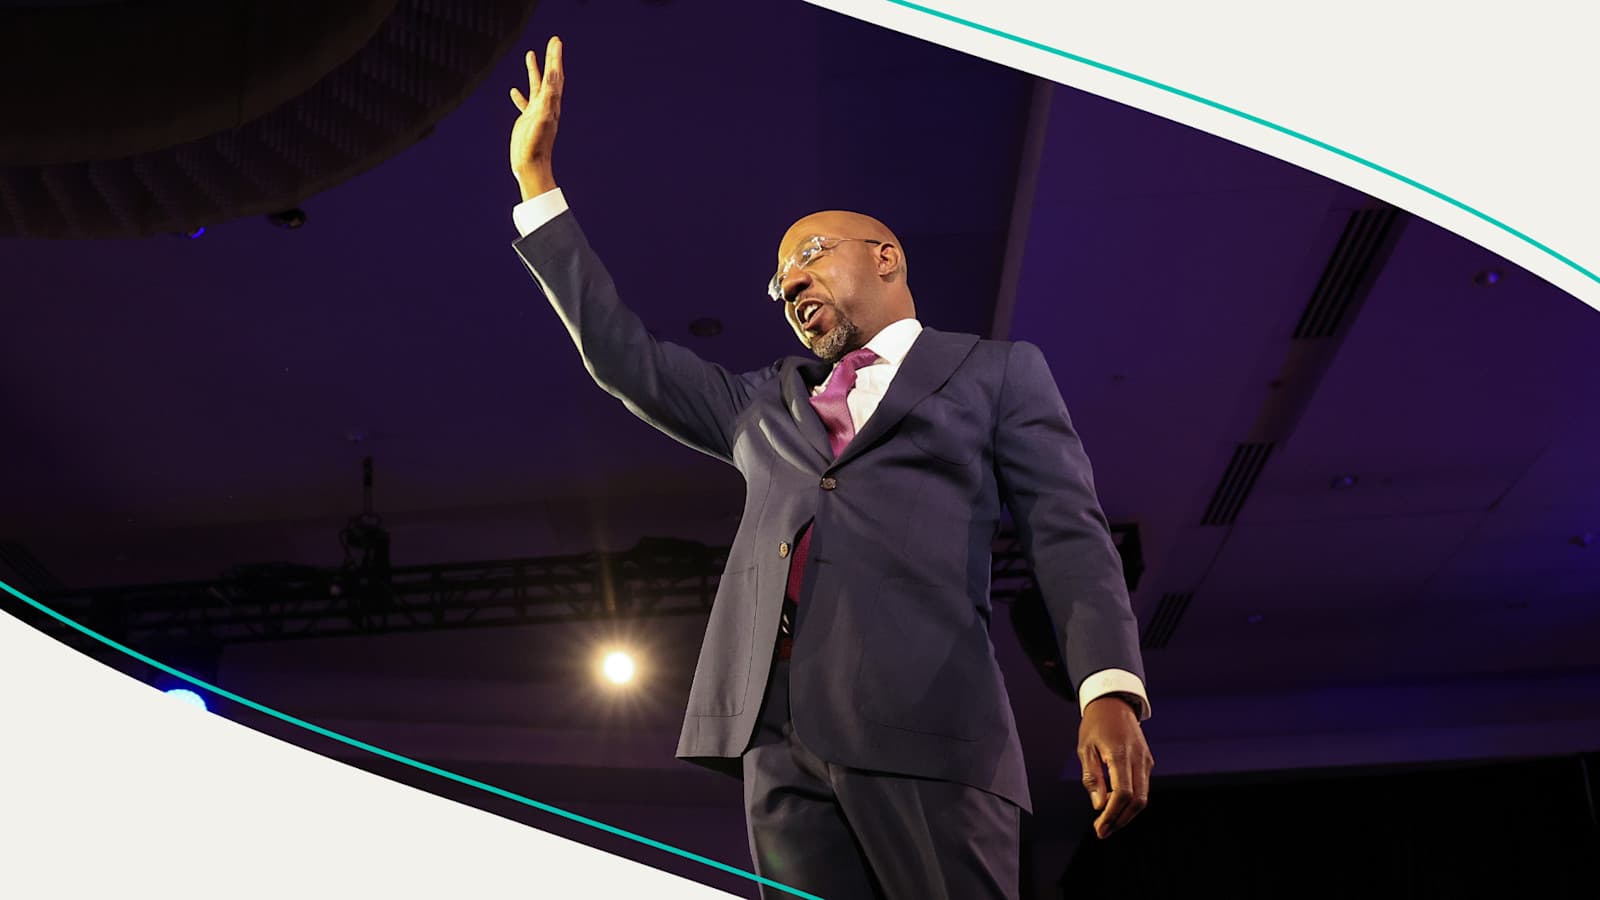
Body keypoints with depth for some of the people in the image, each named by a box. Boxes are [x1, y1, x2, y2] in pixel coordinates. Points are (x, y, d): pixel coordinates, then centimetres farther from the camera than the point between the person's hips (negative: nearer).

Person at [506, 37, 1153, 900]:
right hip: (776, 731, 4)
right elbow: (623, 354, 26)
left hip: (924, 722, -4)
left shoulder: (996, 371, 16)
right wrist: (536, 178, 26)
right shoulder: (765, 401, 29)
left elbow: (1067, 534, 5)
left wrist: (1110, 691, -13)